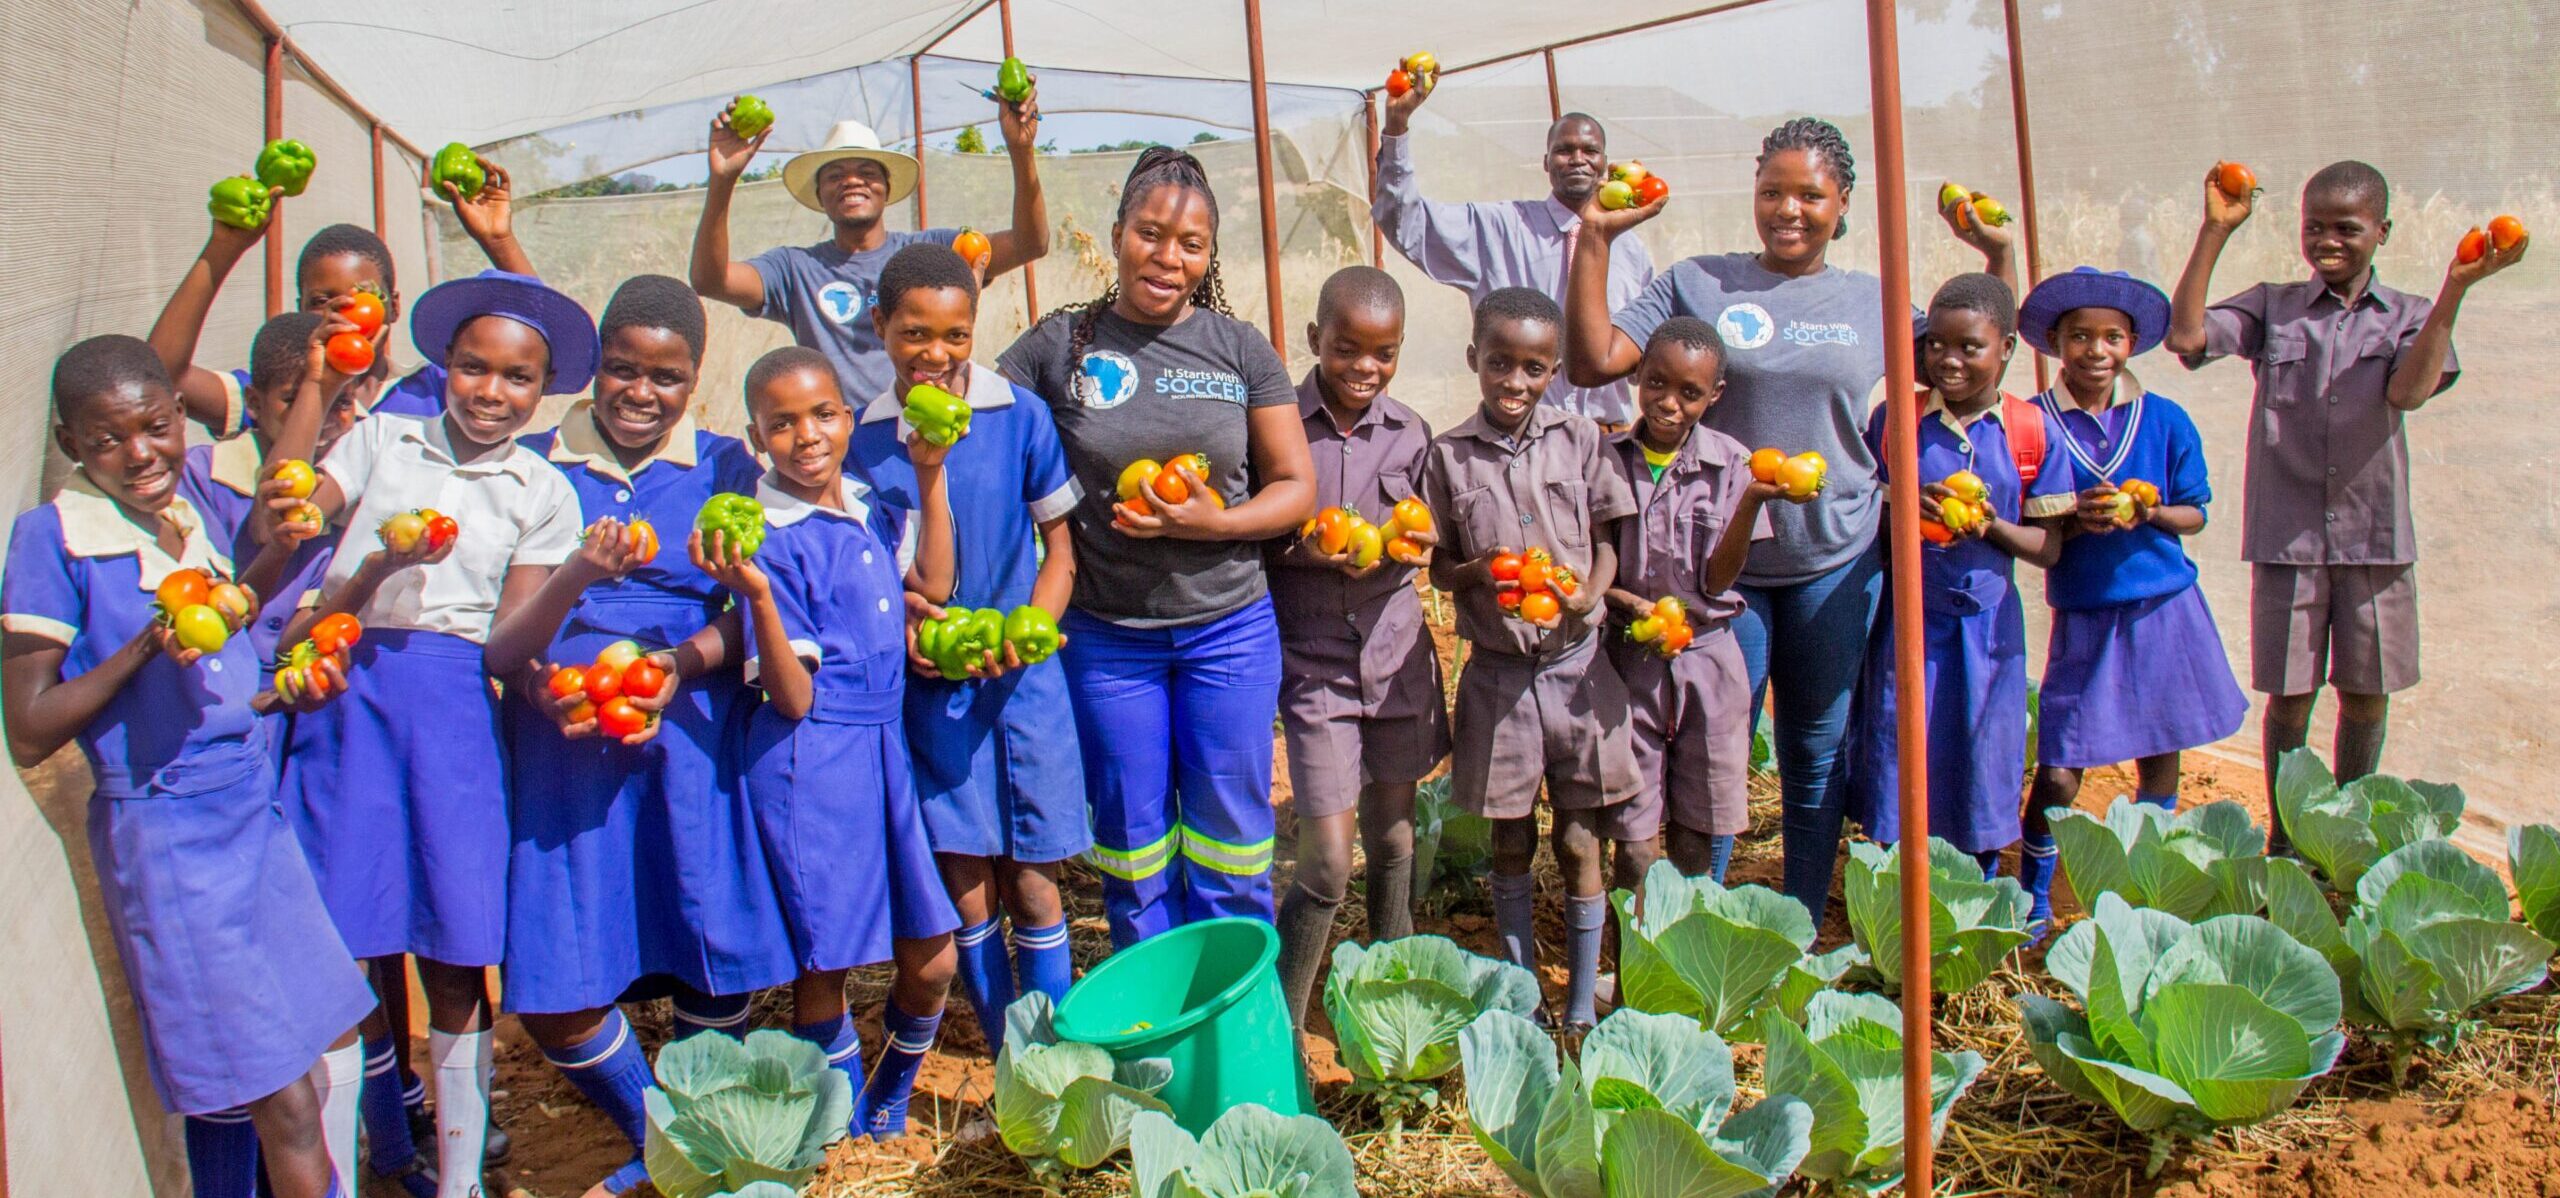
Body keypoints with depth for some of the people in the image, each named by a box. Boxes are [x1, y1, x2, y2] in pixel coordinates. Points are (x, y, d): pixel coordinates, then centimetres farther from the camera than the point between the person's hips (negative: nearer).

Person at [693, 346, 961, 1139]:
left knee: (930, 960, 11)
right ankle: (852, 1133, 27)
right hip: (810, 759, -6)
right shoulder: (772, 541, -13)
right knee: (823, 966, 7)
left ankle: (892, 1098, 38)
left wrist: (930, 475, 7)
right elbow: (792, 699, -16)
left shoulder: (869, 507, 7)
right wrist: (755, 593, -31)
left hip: (884, 747, 7)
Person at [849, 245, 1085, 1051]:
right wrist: (902, 622, -9)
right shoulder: (863, 435, 1)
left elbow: (1059, 548, 2)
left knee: (1030, 881, 2)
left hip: (1022, 678, -1)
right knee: (964, 884, 3)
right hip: (928, 682, 1)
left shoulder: (1021, 417, -4)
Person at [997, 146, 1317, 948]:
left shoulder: (1240, 349, 0)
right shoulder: (1061, 345, -2)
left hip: (1229, 629, 0)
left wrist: (1214, 522, -17)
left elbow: (1296, 486, 2)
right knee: (1134, 850, 12)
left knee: (1229, 844, 9)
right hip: (1106, 635, 0)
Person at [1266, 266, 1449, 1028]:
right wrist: (1304, 550, -20)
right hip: (1313, 660, -4)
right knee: (1327, 864, -7)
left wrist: (1416, 538, -9)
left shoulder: (1409, 432, 3)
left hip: (1396, 655, 4)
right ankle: (1279, 1023, 9)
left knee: (1392, 840, 16)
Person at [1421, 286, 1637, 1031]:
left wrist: (1588, 595, -16)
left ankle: (1582, 1004, 21)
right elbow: (1438, 568, 4)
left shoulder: (1579, 439, 1)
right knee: (1512, 843, 11)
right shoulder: (1449, 455, -1)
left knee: (1580, 841, 6)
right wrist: (1477, 573, -18)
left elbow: (1608, 541, 3)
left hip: (1576, 662, 0)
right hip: (1497, 669, 0)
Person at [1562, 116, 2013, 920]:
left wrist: (1997, 256, 8)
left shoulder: (1873, 300, 8)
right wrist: (1595, 240, -10)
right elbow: (1594, 362, -7)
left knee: (1816, 759, 13)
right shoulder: (1698, 284, 0)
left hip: (1836, 564, 2)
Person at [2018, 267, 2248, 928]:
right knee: (2058, 774, -6)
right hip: (2082, 618, -2)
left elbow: (2194, 514, 6)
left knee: (2160, 756, 13)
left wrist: (2152, 512, -14)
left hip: (2165, 608, 3)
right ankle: (2033, 905, 14)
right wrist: (2077, 520, -21)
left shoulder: (2165, 420, 1)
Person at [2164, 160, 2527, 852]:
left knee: (2367, 691, 10)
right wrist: (2215, 231, -13)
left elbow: (2409, 390, -16)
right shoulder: (2272, 308, 4)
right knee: (2290, 692, 5)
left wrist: (2456, 288, -23)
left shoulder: (2408, 317, 4)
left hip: (2375, 536, 1)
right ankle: (2283, 839, 20)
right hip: (2287, 535, -1)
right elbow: (2186, 337, -13)